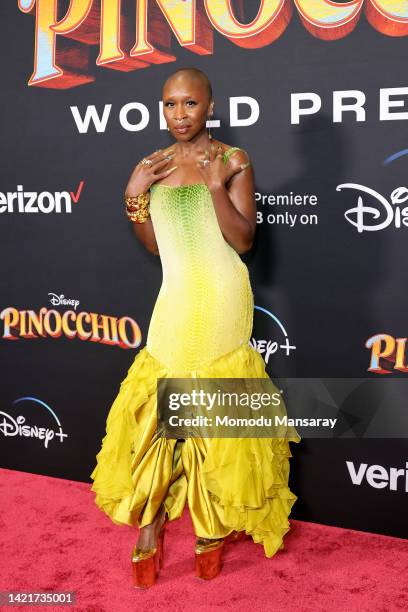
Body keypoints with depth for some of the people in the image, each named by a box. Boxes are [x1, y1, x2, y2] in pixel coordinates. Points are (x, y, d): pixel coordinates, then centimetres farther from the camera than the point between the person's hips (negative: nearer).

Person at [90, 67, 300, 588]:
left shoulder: (233, 160, -2)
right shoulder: (153, 166, 9)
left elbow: (243, 240, -8)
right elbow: (154, 246, 11)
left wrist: (217, 187, -20)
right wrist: (134, 194, -2)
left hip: (222, 302, -3)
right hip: (175, 302, 3)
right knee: (158, 404, 4)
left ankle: (216, 517, 22)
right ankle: (150, 517, 20)